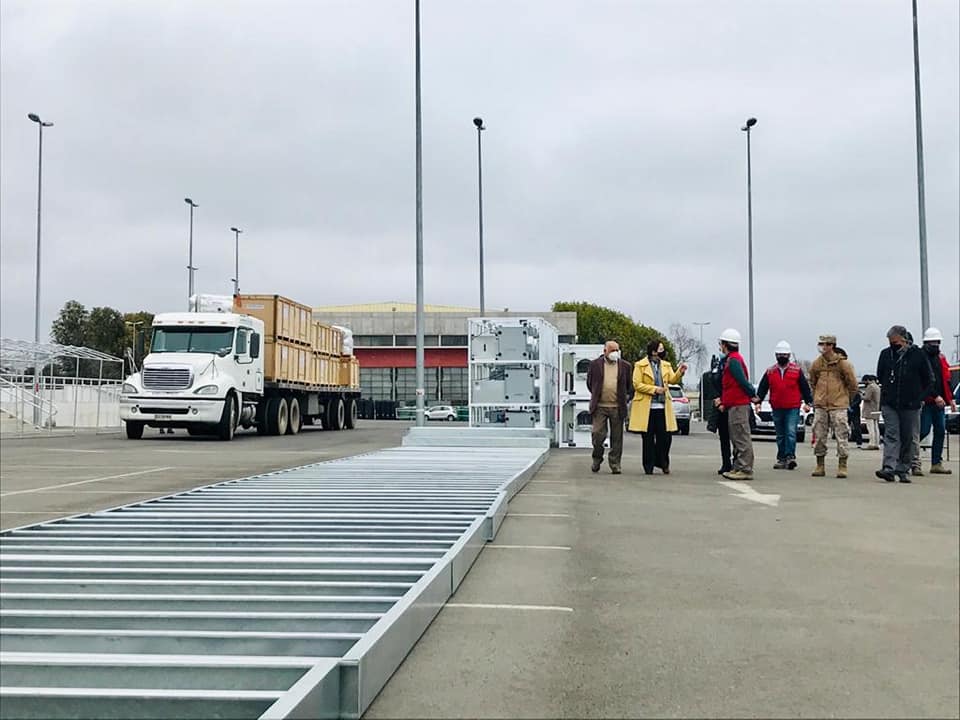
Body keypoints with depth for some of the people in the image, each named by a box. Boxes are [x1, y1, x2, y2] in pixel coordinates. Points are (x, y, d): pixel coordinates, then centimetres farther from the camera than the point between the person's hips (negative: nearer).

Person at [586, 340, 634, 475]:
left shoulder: (625, 366, 7)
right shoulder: (595, 364, 4)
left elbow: (631, 384, 16)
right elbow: (589, 382, 15)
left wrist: (627, 397, 6)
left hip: (618, 407, 1)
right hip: (600, 406, -1)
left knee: (617, 438, 4)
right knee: (598, 434, -6)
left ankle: (615, 464, 11)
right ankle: (597, 459, 17)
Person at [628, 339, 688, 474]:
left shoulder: (666, 365, 15)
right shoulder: (640, 365, 0)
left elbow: (672, 380, 3)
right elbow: (637, 384, -6)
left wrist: (680, 372, -16)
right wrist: (654, 389, -13)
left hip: (662, 407, 4)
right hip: (646, 407, -4)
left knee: (665, 437, 0)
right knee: (648, 438, 2)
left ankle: (662, 463, 18)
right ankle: (649, 466, 11)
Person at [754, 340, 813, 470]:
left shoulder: (797, 370, 2)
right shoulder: (770, 371, 8)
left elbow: (805, 387, 5)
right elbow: (762, 388, 9)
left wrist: (807, 402, 0)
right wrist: (758, 401, -1)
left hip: (793, 409, -3)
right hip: (777, 409, 3)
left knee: (791, 432, -15)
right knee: (780, 435, 10)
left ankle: (790, 456, -17)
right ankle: (781, 459, 15)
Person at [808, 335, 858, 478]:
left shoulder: (842, 364, -5)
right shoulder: (816, 364, 6)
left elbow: (852, 384, 4)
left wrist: (844, 397, 11)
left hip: (838, 406, -4)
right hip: (820, 406, 4)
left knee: (841, 436, -5)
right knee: (819, 436, 5)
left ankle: (842, 467, 1)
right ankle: (820, 466, 13)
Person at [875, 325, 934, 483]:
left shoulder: (917, 354, -2)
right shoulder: (885, 354, 4)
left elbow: (929, 379, 6)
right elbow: (880, 376, 20)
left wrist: (920, 397, 1)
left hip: (911, 405, -1)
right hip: (889, 403, 1)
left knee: (908, 438, 6)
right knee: (891, 435, -9)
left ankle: (903, 470, 15)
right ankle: (889, 469, -17)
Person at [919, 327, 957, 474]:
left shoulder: (941, 358, 16)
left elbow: (946, 380, 22)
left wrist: (950, 399, 17)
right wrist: (935, 396, -21)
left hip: (939, 402, 8)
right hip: (925, 401, -7)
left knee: (940, 431, 5)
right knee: (923, 431, -11)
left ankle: (936, 463, 9)